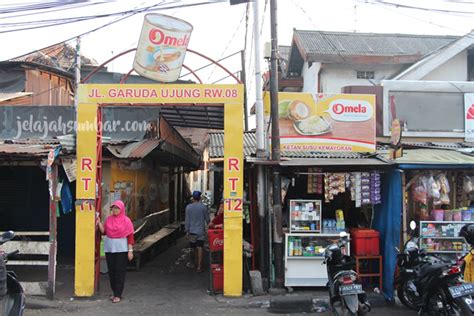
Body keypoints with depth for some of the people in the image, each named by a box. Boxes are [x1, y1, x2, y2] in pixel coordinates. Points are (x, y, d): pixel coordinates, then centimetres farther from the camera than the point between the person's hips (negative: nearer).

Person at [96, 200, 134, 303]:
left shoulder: (126, 220, -5)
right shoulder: (108, 219, 8)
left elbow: (130, 236, -6)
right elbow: (104, 231, 9)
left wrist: (130, 250, -11)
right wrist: (99, 223, -5)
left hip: (121, 249, -4)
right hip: (109, 248, 4)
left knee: (120, 271, -4)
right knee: (111, 271, 8)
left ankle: (118, 295, 0)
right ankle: (114, 292, 20)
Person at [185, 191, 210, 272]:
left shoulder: (188, 207, -5)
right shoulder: (203, 207, -5)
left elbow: (187, 220, -4)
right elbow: (207, 219, 3)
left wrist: (187, 230, 4)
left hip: (192, 231, 1)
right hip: (201, 230, -1)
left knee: (193, 248, 15)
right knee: (200, 247, -3)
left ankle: (195, 262, 29)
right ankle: (199, 266, -9)